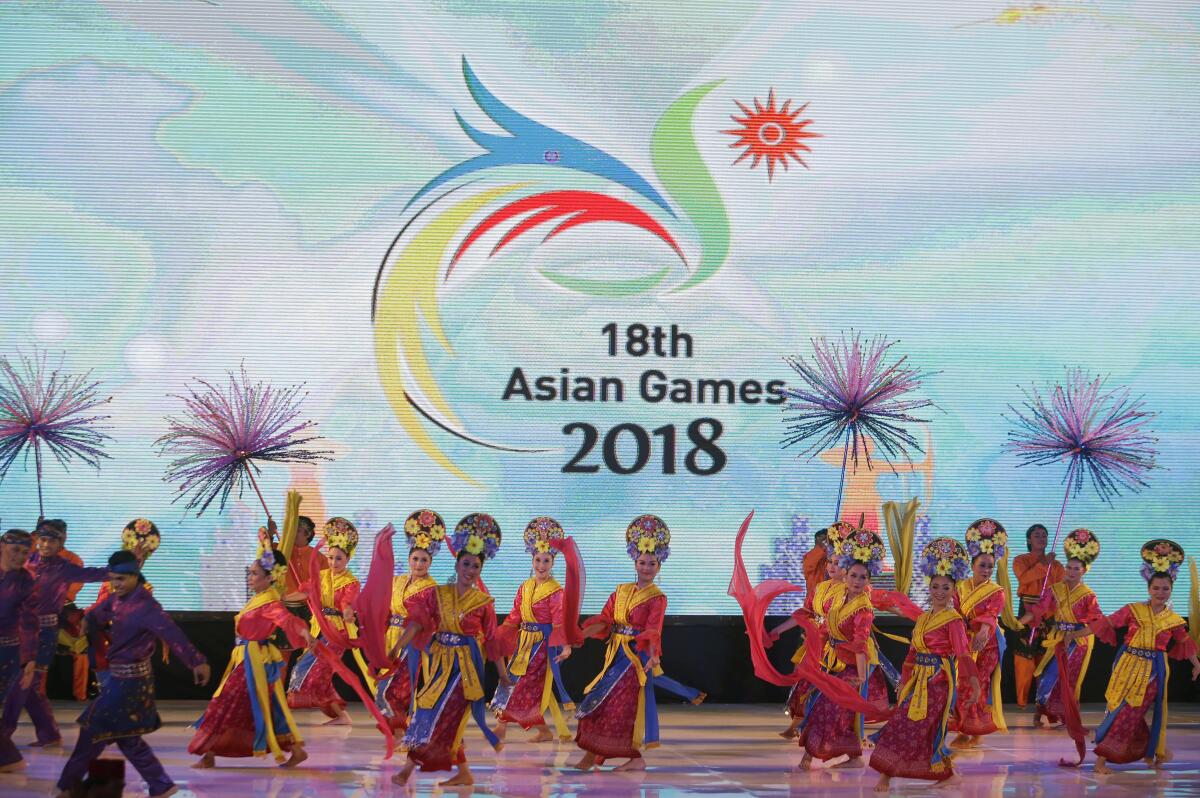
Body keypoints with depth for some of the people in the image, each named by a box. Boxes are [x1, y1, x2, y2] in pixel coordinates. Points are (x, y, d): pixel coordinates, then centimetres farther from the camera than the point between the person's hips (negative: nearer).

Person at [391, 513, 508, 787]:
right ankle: (463, 773, 18)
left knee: (440, 713, -7)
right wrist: (398, 646, -22)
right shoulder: (438, 594, 1)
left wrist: (502, 672, 4)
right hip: (442, 661, 4)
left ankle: (410, 766, 0)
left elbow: (492, 639, 1)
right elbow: (418, 621, -9)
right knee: (448, 716, 7)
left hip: (467, 664, -4)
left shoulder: (483, 602, -4)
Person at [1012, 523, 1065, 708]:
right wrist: (1043, 564, -18)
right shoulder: (1021, 560, 6)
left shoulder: (1056, 564, 12)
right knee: (1024, 656, -7)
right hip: (1027, 611, -2)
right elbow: (1024, 578, -15)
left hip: (1049, 613, 2)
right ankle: (1022, 702, -1)